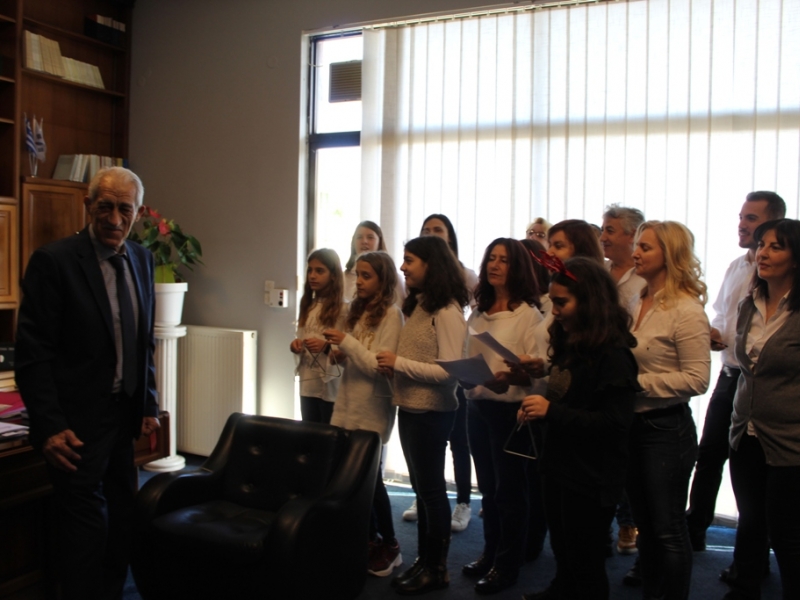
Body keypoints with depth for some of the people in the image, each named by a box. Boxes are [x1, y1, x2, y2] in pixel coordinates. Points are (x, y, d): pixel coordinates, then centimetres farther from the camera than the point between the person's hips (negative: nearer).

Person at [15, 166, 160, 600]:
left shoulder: (141, 259, 6)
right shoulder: (53, 260, -13)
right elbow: (32, 352, -13)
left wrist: (149, 405, 9)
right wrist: (49, 426, -17)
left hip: (125, 417, 6)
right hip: (77, 422, -6)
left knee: (123, 520, 14)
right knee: (86, 528, 2)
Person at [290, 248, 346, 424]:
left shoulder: (343, 308, -11)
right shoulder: (308, 306, 13)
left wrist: (326, 347, -27)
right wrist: (296, 345, -2)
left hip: (331, 386, -6)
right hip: (308, 384, 7)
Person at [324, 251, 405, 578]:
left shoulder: (391, 315, -11)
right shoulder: (359, 311, 11)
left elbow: (379, 366, -19)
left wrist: (347, 342, -20)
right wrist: (339, 351, 2)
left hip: (372, 409, -7)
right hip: (348, 403, 7)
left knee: (369, 476, 1)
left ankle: (390, 546, 17)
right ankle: (371, 539, 24)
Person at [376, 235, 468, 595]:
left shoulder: (447, 310, -16)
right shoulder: (419, 305, 10)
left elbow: (449, 370, -23)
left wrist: (399, 363, -19)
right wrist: (393, 365, -4)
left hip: (431, 412, -8)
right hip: (410, 408, 8)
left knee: (432, 489, 5)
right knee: (420, 488, 16)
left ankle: (437, 568, 20)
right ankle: (423, 560, 29)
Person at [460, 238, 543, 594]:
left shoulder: (527, 313, -10)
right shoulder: (478, 313, 11)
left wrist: (510, 377, -30)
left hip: (510, 408, -7)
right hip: (477, 407, 7)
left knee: (509, 488, 5)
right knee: (487, 485, 17)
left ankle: (506, 566, 18)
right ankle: (490, 553, 32)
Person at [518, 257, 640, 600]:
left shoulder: (612, 355, -19)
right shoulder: (568, 346, 7)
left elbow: (615, 423, -25)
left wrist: (551, 411, -27)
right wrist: (535, 408, -3)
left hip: (591, 480, -8)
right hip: (558, 469, 8)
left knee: (586, 570, 10)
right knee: (564, 557, 24)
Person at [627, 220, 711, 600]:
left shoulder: (686, 310, -14)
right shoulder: (638, 304, 7)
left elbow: (697, 379, -19)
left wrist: (637, 382, -20)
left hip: (666, 429, -7)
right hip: (633, 424, 7)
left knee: (668, 530, 6)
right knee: (644, 525, 19)